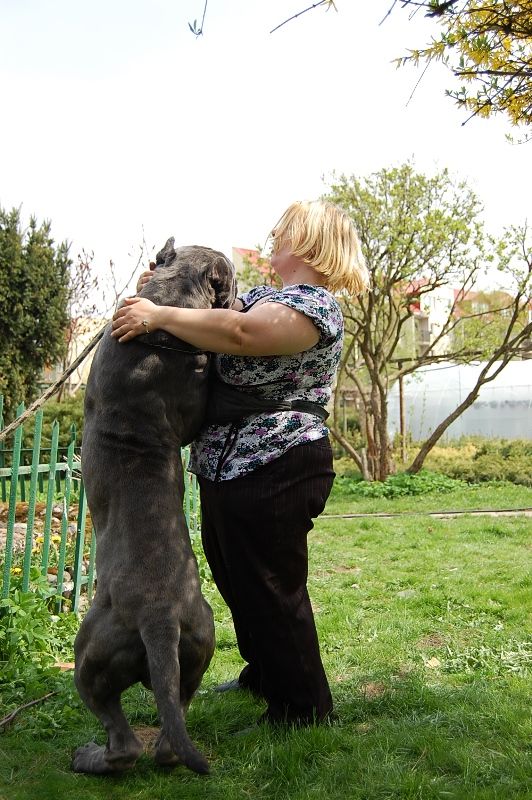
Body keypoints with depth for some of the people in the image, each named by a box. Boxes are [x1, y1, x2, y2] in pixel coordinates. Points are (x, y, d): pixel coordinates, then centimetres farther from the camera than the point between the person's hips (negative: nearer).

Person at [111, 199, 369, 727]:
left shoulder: (314, 305, -16)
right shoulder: (264, 296, 16)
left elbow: (237, 333, -32)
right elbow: (220, 311, 21)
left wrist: (157, 316, -26)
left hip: (272, 474, -10)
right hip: (228, 468, 10)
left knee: (271, 589, 2)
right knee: (237, 581, 22)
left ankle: (303, 708, 21)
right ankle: (263, 675, 43)